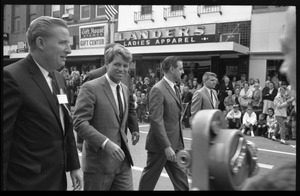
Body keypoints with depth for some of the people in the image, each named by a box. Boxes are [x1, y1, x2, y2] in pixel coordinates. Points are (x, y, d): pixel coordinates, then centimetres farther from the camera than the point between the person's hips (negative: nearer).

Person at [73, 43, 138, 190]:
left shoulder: (125, 89, 11)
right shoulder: (90, 87, -12)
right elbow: (79, 122, -18)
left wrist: (132, 105, 7)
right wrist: (105, 143, -25)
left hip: (122, 160, 6)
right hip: (98, 161, -6)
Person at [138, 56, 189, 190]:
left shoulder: (174, 88, 11)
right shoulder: (158, 89, -17)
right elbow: (156, 120, -22)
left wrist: (180, 143, 11)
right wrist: (167, 146, -23)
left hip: (176, 143, 8)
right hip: (160, 144, -8)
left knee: (182, 181, 10)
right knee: (149, 179, 12)